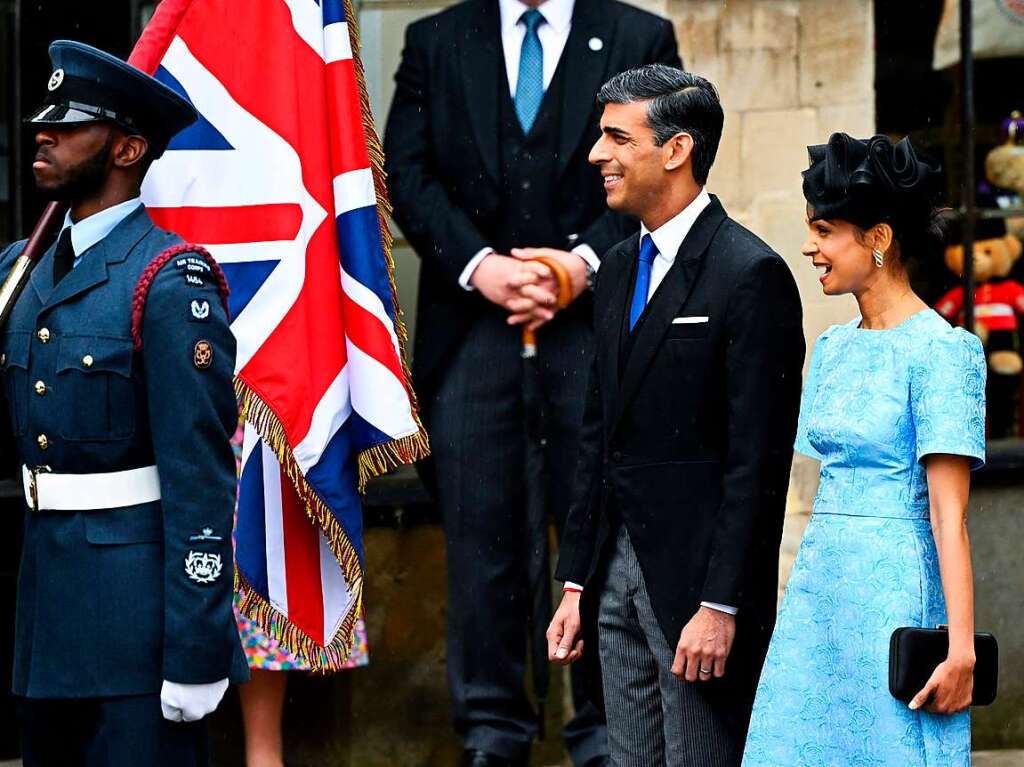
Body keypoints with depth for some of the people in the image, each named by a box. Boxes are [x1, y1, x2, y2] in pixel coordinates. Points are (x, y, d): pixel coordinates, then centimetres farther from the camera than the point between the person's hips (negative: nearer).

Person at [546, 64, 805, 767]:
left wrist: (720, 606, -19)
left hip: (698, 577, -8)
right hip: (619, 571, 8)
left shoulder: (750, 274, -12)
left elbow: (758, 461, -16)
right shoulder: (620, 268, 14)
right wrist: (576, 584, 14)